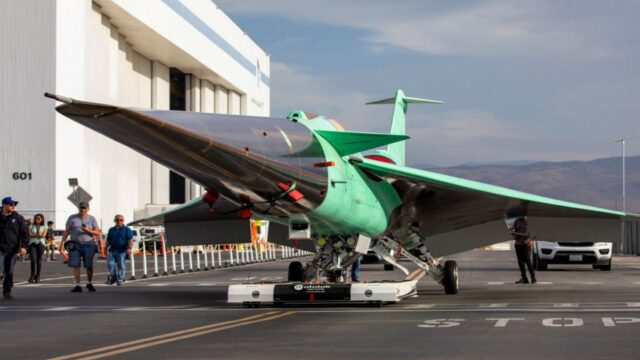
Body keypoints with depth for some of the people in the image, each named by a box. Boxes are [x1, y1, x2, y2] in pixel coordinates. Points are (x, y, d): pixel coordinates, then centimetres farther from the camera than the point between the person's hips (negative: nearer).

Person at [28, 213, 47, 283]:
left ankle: (37, 276, 4)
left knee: (39, 260, -2)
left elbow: (43, 235, -5)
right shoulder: (31, 226, 12)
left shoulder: (44, 227, 10)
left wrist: (34, 234, -6)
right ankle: (32, 275, 3)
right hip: (32, 244, 0)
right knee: (33, 260, -13)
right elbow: (30, 235, -2)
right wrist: (38, 234, -7)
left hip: (40, 244, 0)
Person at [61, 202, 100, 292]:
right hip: (75, 244, 0)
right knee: (75, 265, -6)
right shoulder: (72, 218, 6)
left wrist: (88, 231, -15)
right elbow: (67, 231, 5)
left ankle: (89, 283, 22)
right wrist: (62, 242, -6)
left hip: (88, 244, 0)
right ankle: (78, 285, -2)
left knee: (89, 266, 1)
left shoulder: (92, 219, 6)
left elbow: (97, 232, 3)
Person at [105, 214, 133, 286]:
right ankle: (113, 277, 10)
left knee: (121, 266, 0)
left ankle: (120, 280, 11)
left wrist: (129, 248, -23)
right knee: (110, 264, -7)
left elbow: (130, 240, -9)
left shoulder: (126, 230, 1)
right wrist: (106, 248, 18)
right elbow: (108, 241, 22)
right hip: (112, 250, 4)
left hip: (122, 251, -4)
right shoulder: (111, 230, 16)